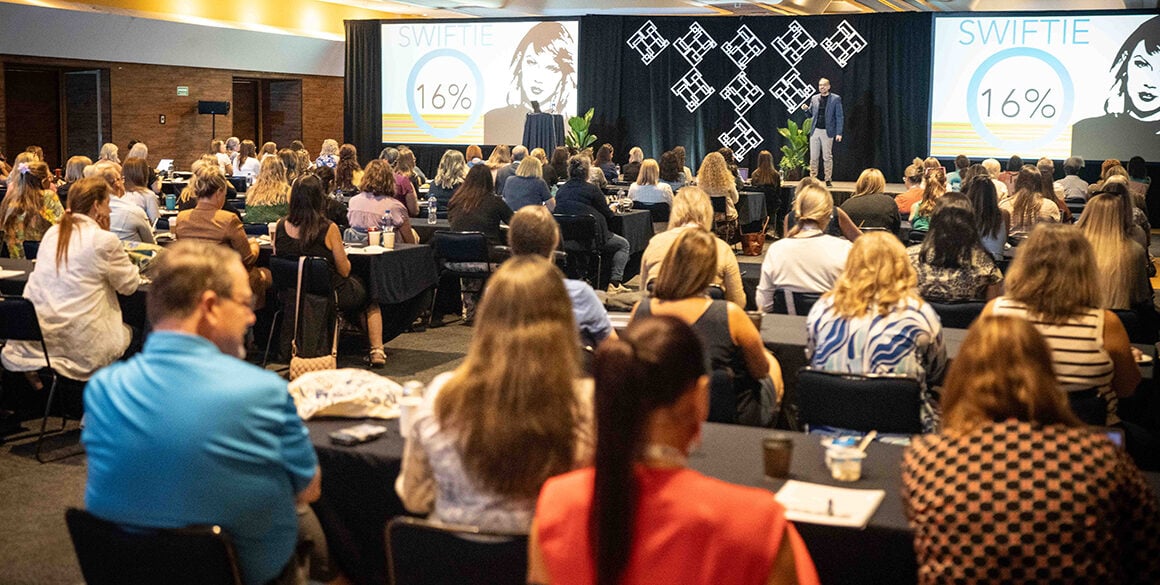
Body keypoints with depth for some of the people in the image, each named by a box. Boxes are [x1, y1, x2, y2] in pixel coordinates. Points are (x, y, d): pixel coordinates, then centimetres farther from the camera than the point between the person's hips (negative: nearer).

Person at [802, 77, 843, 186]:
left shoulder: (835, 99, 1)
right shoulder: (814, 98, 12)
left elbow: (839, 117, -1)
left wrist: (839, 133, -8)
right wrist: (806, 109, -4)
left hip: (827, 132, -3)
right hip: (815, 131, 3)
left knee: (828, 157, 1)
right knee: (813, 157, 2)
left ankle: (828, 179, 8)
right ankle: (813, 178, 9)